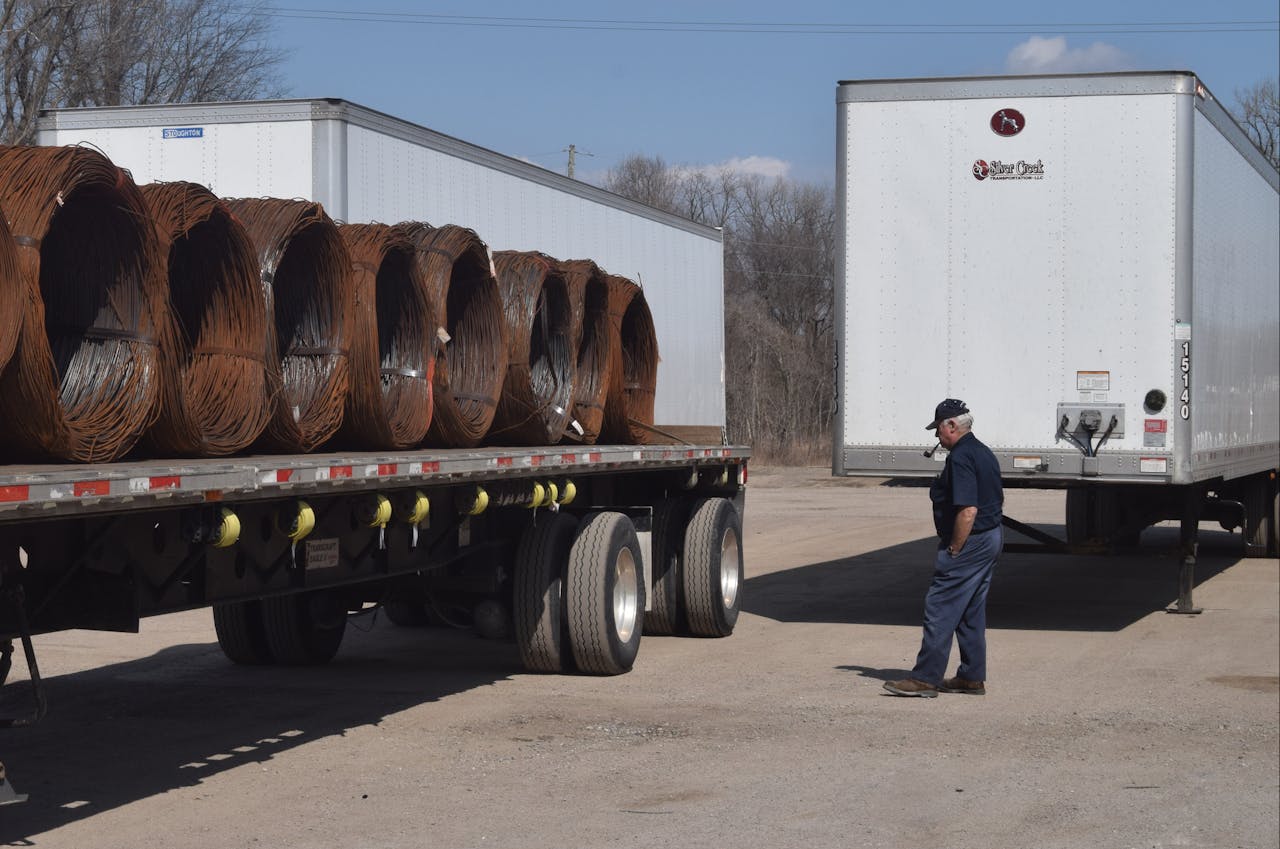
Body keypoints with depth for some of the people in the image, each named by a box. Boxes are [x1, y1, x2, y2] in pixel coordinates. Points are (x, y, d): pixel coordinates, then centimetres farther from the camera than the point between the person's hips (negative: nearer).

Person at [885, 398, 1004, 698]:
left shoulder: (960, 458, -18)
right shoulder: (984, 453, 15)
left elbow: (968, 510, -25)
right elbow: (998, 500, 23)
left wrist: (953, 549, -18)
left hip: (968, 542, -10)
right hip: (992, 538, 10)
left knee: (940, 610, -7)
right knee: (972, 612, 14)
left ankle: (925, 679, -6)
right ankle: (972, 678, 17)